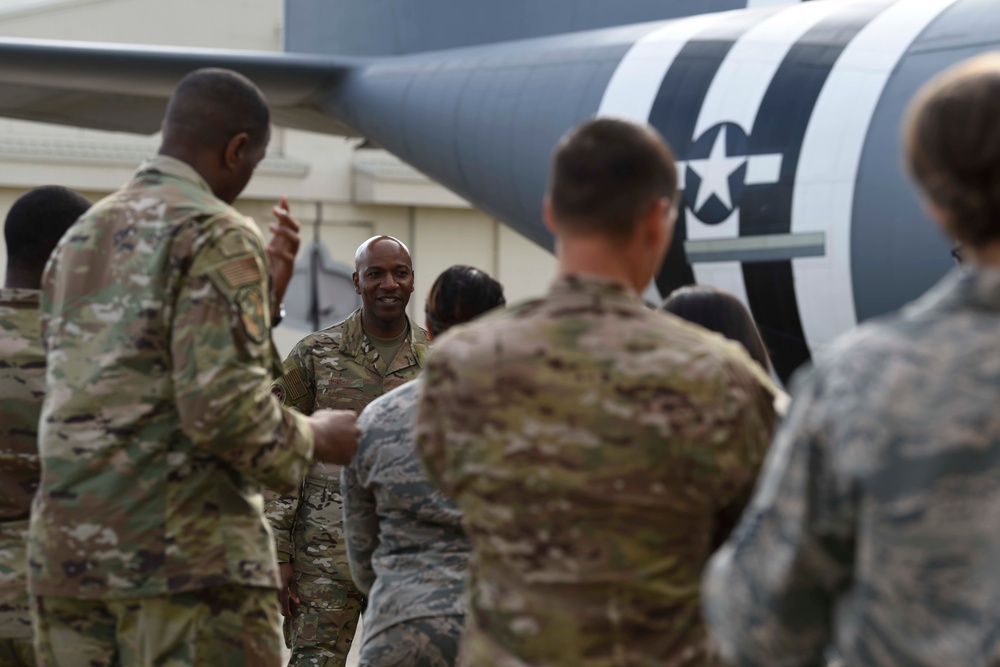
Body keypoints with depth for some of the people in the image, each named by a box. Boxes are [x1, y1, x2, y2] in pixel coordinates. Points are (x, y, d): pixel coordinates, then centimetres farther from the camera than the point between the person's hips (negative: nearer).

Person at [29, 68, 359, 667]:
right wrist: (313, 439, 0)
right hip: (189, 549, -8)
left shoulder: (79, 237, 17)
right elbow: (224, 407, -18)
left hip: (66, 546, 8)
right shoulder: (217, 235, -8)